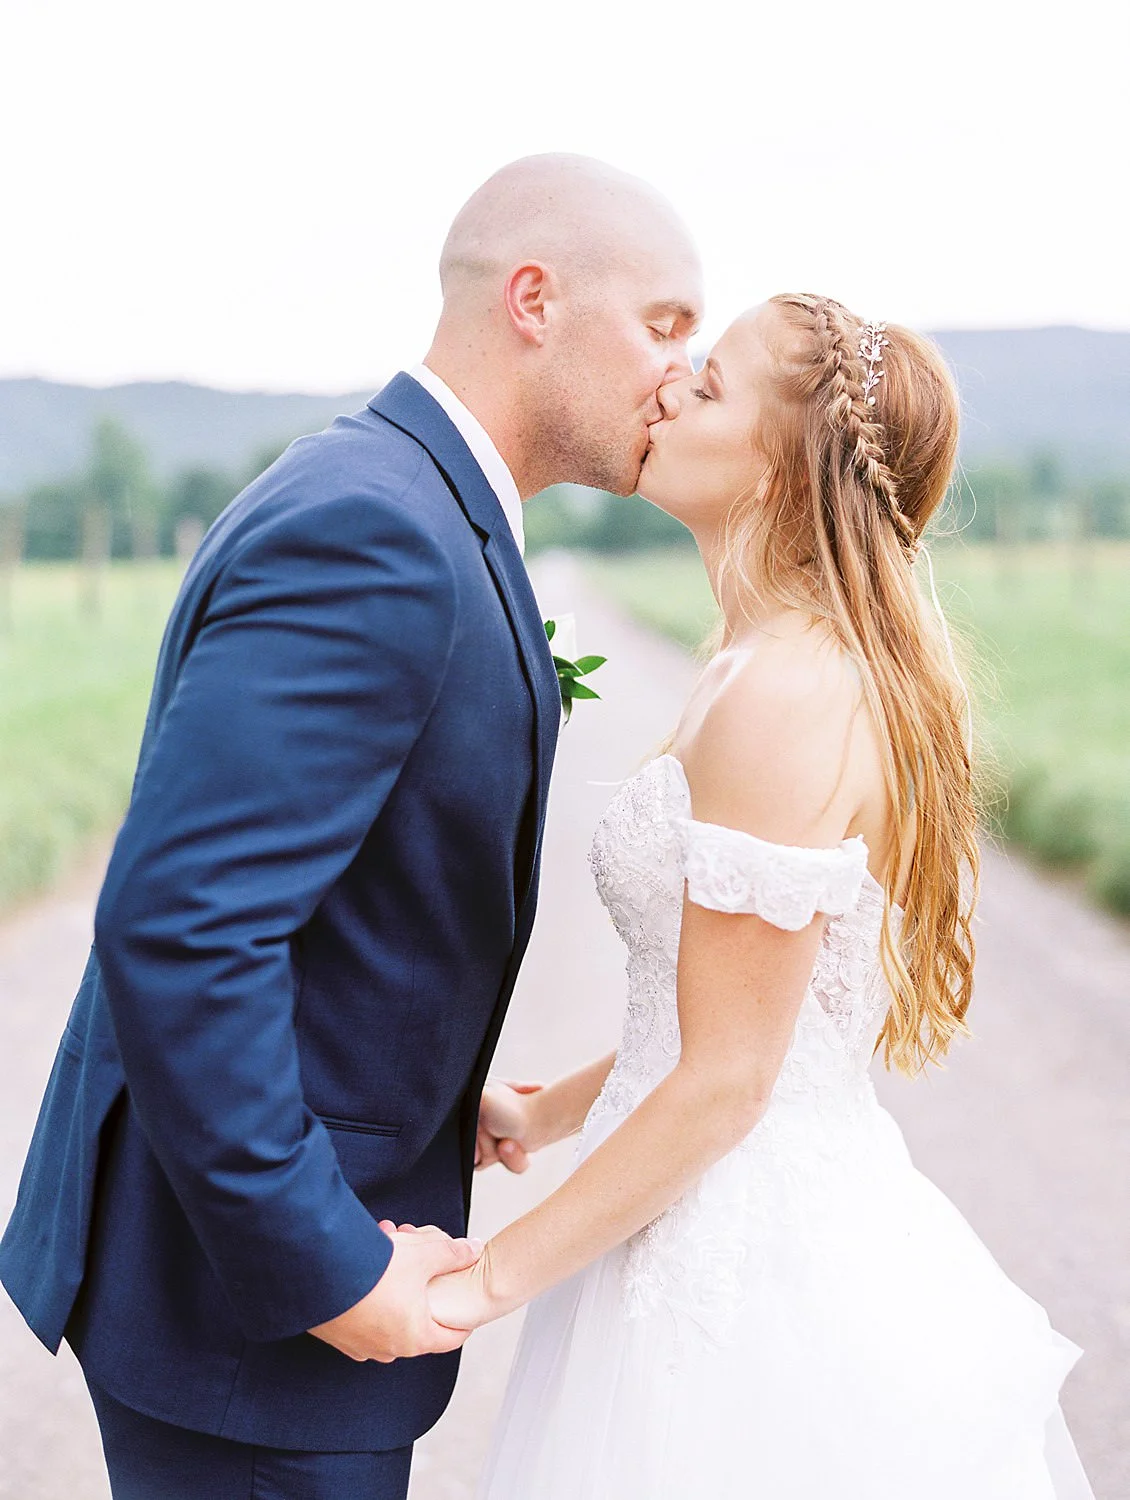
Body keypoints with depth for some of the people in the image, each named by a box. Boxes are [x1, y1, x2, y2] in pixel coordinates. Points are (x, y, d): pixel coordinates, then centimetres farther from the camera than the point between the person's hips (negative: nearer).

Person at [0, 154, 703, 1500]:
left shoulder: (405, 520, 8)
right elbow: (177, 927, -31)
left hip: (313, 1207, 10)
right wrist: (323, 1270, -23)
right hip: (236, 1282, -10)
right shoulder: (371, 535, -24)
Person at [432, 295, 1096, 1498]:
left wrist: (490, 1281, -13)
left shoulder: (790, 695, -23)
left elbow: (723, 1081, -21)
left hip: (746, 1282, -9)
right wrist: (551, 1113, 19)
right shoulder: (829, 667, 7)